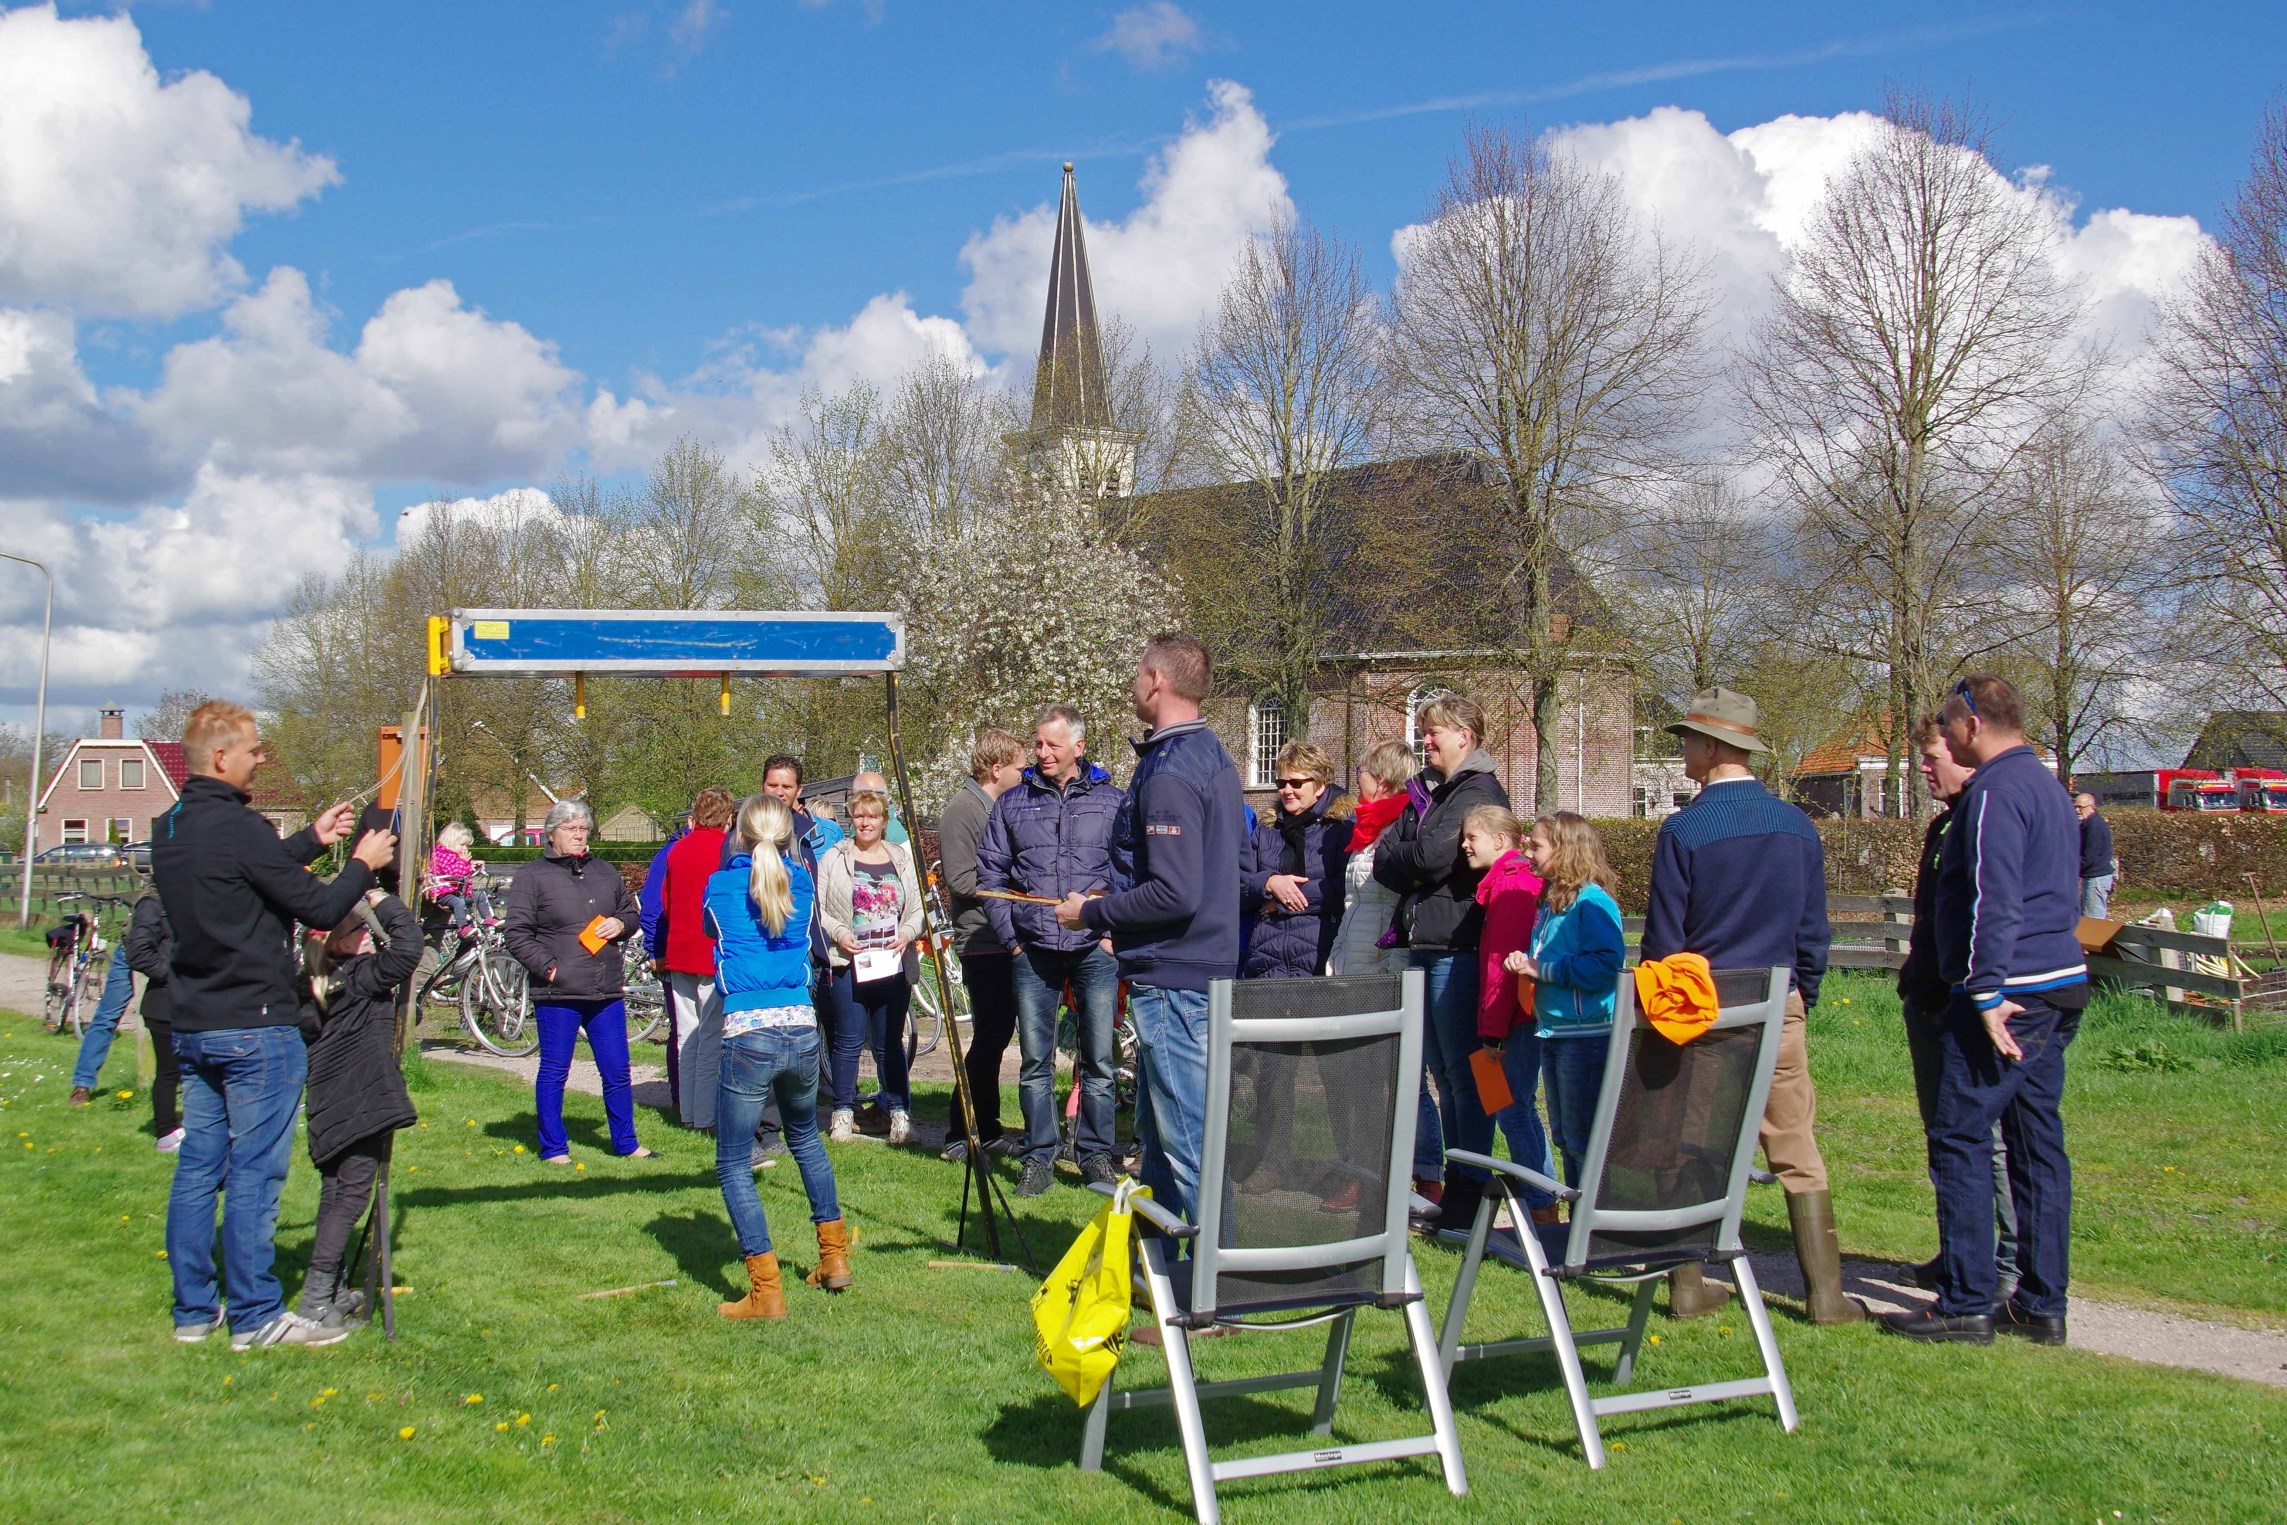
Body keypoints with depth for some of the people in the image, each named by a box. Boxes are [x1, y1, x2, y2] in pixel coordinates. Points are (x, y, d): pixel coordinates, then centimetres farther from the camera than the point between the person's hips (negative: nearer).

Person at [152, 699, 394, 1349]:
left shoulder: (169, 829, 9)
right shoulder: (238, 827, -18)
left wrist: (312, 840, 24)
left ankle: (193, 1310, 19)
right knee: (253, 1174, -2)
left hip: (192, 1027, 9)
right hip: (256, 1028, -9)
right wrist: (362, 863, 2)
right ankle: (256, 1316, 3)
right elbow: (319, 908, -15)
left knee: (197, 1168, 12)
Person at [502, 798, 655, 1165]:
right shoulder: (532, 876, -1)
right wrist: (548, 967, -14)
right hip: (557, 993, -4)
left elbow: (630, 912, 27)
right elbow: (516, 933, -5)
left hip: (607, 991, 5)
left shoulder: (605, 873, 15)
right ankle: (553, 1148, 14)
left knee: (617, 1070, 8)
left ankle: (626, 1142, 19)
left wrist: (621, 924, 4)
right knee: (553, 1072, 4)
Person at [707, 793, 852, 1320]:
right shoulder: (802, 883, 8)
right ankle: (834, 1256, 34)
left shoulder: (719, 885, 2)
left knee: (733, 1163, 6)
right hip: (802, 1029, 4)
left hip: (747, 1035, -4)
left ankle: (767, 1291, -1)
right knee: (805, 1138, 28)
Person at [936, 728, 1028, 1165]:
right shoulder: (961, 809, -12)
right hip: (982, 942, -9)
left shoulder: (1000, 806, 17)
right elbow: (960, 879, -18)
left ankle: (987, 1128, 20)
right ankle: (960, 1135, 1)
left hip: (1005, 939, 9)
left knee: (997, 1033, 12)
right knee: (989, 1035, -7)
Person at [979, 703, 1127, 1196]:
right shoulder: (1013, 803, 10)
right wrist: (1010, 934, 3)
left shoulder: (1111, 800, 6)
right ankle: (1038, 1158, 13)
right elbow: (990, 873, 12)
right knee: (1034, 1061, 5)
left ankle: (1096, 1153, 12)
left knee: (1101, 1058, 1)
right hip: (1032, 951, 2)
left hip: (1094, 948, -1)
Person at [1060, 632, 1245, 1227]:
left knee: (1188, 1139, -5)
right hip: (1207, 966, 11)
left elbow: (1175, 894, -26)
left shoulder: (1168, 775, -19)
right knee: (1157, 1129, 19)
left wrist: (1091, 914, -13)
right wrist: (1119, 918, 19)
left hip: (1172, 977, -11)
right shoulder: (1215, 759, 13)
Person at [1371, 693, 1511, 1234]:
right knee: (1441, 1072, 12)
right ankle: (1455, 1184, 19)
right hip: (1422, 945, 8)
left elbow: (1433, 854, -18)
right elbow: (1385, 863, 10)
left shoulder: (1480, 791, -7)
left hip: (1458, 949, -8)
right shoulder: (1423, 791, 18)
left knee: (1464, 1073, -3)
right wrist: (1414, 865, -9)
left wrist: (1400, 858, 1)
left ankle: (1471, 1191, 3)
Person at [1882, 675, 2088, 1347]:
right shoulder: (2050, 786, 19)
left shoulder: (1995, 791, -12)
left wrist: (1988, 993, -23)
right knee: (2038, 1140, 11)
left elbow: (1994, 901, -21)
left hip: (2010, 994, -10)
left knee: (1959, 1139, -5)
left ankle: (1966, 1304, -3)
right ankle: (2042, 1304, 15)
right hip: (2061, 986, 10)